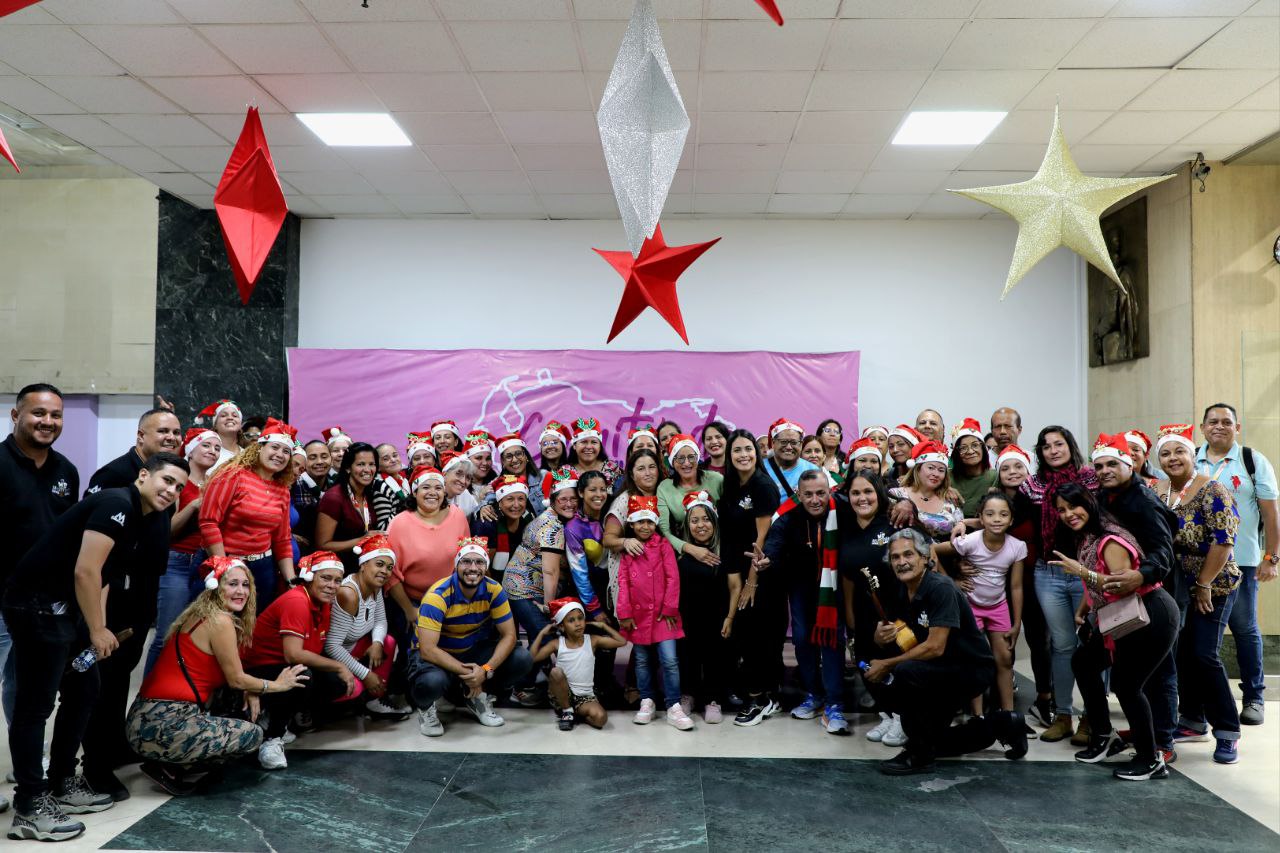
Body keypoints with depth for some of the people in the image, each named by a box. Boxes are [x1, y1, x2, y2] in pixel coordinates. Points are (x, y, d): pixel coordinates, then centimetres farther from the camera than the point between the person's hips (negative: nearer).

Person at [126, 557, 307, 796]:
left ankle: (172, 762, 12)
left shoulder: (201, 616, 15)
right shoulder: (220, 621, -13)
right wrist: (277, 684, 10)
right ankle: (169, 768, 0)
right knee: (253, 735, -1)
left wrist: (250, 691, 2)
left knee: (242, 707, 21)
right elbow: (236, 679, -5)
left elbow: (231, 677, 19)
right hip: (163, 725, -9)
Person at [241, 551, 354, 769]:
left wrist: (344, 673, -10)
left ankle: (279, 715, 9)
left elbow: (318, 651, 7)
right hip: (257, 671, -8)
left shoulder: (325, 603, 2)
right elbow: (293, 655, -31)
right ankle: (271, 738, -15)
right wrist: (339, 667, -23)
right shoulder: (296, 601, -23)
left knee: (338, 683, -12)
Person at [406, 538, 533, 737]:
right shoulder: (438, 595, -26)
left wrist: (486, 670, -27)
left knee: (523, 659, -16)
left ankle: (476, 697, 9)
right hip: (437, 655, -4)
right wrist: (466, 673, -33)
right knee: (431, 681, -39)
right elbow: (427, 649, -30)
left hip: (474, 650, 4)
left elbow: (508, 635, -12)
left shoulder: (493, 590, -13)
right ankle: (426, 708, 1)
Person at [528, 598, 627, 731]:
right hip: (563, 694, 0)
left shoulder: (592, 640, -1)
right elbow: (532, 658, -10)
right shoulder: (557, 644, -3)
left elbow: (622, 642, 0)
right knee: (556, 672, -32)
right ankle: (566, 711, -9)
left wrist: (603, 625, 0)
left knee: (600, 718, -29)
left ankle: (575, 712, 3)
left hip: (585, 696, 0)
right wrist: (542, 633, -8)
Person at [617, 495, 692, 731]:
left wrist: (669, 609, -8)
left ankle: (674, 707, 0)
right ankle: (647, 702, 24)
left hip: (662, 613, -2)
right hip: (638, 613, 2)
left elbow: (673, 578, -3)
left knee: (670, 660, -7)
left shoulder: (663, 545, 0)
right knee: (642, 661, 12)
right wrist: (624, 613, -4)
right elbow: (623, 582, 2)